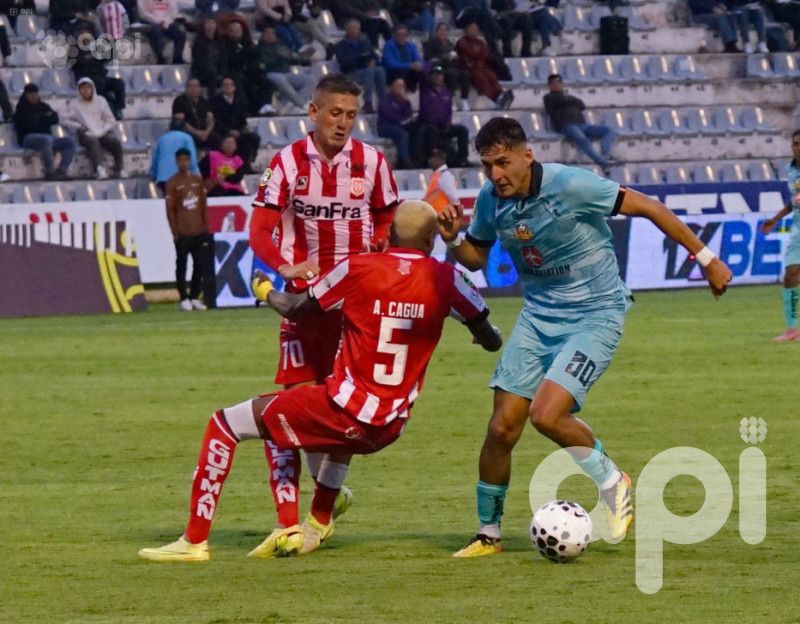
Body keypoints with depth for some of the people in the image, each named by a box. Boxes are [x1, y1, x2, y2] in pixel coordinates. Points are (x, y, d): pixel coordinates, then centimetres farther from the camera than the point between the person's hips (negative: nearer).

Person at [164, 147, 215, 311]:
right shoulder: (172, 184, 0)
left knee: (201, 265, 3)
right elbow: (170, 210, -3)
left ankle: (194, 297, 14)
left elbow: (204, 205, 15)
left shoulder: (198, 180, 12)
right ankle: (184, 299, 4)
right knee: (181, 265, -2)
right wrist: (175, 231, -8)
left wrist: (206, 226, 9)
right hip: (182, 234, -4)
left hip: (199, 231, 4)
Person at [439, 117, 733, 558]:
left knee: (546, 414, -23)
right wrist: (453, 241, -10)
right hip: (538, 316, 6)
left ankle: (611, 482, 5)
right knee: (502, 426, -3)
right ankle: (488, 534, 14)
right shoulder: (490, 200, -3)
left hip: (595, 314, -6)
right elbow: (477, 257, 14)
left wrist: (705, 258, -8)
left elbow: (646, 207, -13)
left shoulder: (571, 186, -22)